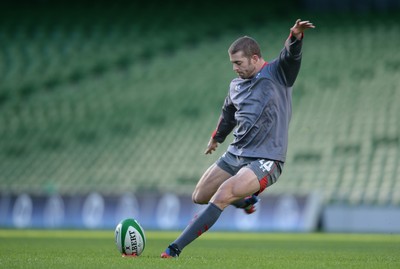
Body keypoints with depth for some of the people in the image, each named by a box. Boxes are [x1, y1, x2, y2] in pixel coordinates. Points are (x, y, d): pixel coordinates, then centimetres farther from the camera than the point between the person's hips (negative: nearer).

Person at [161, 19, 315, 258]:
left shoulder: (278, 74, -6)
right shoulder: (236, 85, 12)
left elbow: (291, 56, -27)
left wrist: (296, 36, -49)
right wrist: (216, 138, 46)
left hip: (265, 160, -8)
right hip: (235, 154, 8)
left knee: (222, 195, -25)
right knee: (200, 196, 9)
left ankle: (175, 249, -25)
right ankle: (246, 201, 38)